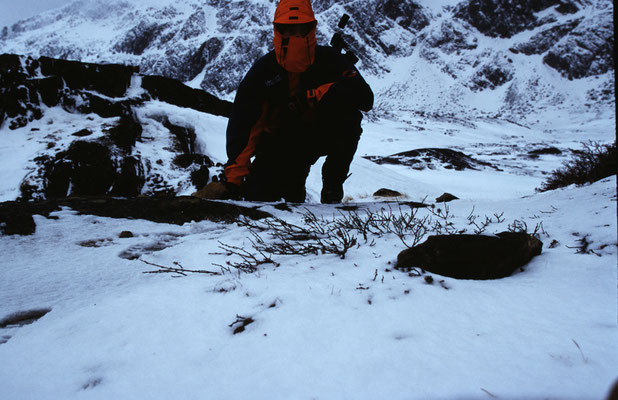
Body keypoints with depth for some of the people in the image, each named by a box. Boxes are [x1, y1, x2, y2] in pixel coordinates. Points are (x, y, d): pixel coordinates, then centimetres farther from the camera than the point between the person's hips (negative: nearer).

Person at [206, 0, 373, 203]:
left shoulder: (329, 59, -11)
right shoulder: (263, 70, -11)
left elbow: (366, 97, -23)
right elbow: (240, 124, -14)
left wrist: (314, 96, -31)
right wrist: (234, 175, -22)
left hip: (324, 133, -1)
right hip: (281, 139, 1)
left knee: (347, 110, -31)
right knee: (257, 195, -16)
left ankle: (332, 184, -13)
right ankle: (292, 184, 22)